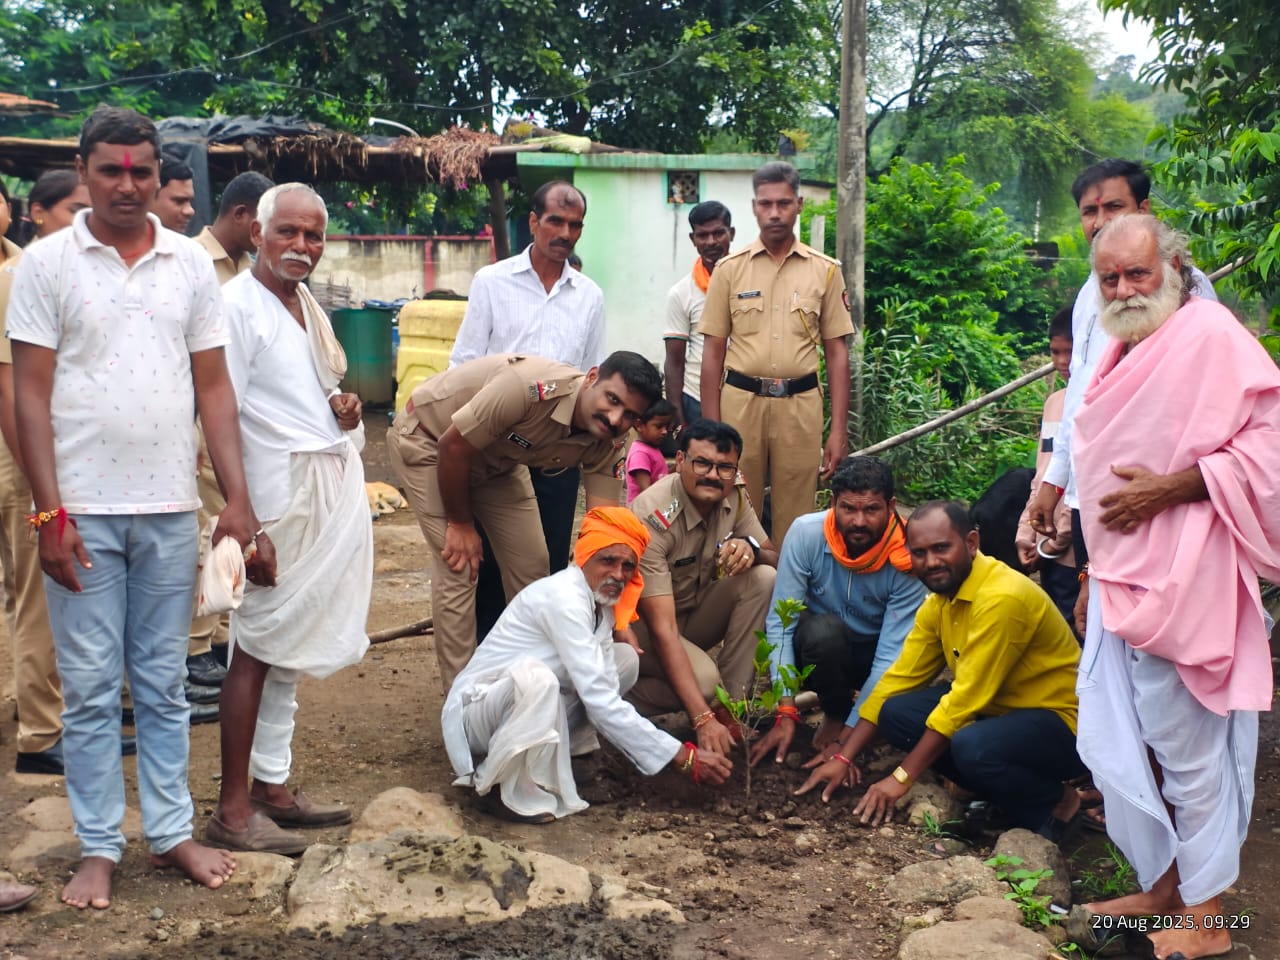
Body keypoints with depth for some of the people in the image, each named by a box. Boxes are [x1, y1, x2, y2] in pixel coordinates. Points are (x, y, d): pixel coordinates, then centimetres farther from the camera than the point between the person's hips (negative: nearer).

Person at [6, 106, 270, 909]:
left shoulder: (191, 264, 6)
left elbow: (214, 387, 7)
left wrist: (239, 502, 1)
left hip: (171, 508, 2)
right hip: (82, 509, -2)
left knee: (164, 684, 11)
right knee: (92, 689, 5)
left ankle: (172, 832, 22)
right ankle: (98, 849, 17)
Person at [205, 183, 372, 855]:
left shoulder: (307, 305, 17)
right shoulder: (239, 304, -9)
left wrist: (342, 407, 6)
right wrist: (238, 513, -20)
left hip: (331, 490, 9)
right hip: (280, 492, -8)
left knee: (290, 646, 13)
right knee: (260, 643, -5)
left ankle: (272, 785, 22)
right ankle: (233, 809, 3)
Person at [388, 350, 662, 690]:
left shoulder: (607, 445, -19)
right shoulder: (531, 389, -40)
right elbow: (453, 447, -29)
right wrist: (461, 524, -16)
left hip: (496, 458, 6)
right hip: (426, 437, -6)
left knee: (531, 563, 3)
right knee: (458, 567, -13)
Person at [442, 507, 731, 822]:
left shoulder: (600, 601, 2)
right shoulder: (563, 597, -25)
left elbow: (604, 692, -1)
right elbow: (600, 702, -29)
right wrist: (685, 758, -27)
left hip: (525, 704, 9)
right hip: (475, 711, -9)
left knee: (623, 657, 4)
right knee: (534, 676, -39)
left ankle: (544, 757, -1)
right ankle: (520, 796, -18)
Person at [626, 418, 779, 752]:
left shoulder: (732, 496, -10)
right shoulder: (653, 518, -30)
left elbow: (774, 558, -3)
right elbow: (662, 629, -34)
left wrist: (751, 547, -30)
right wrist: (703, 720, -42)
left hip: (693, 610, 7)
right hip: (639, 623, -7)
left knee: (764, 579, -17)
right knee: (704, 680, -33)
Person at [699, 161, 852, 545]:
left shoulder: (825, 270, 6)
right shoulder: (730, 269, 5)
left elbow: (837, 352, 6)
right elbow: (713, 351, 5)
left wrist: (839, 430, 0)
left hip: (800, 405, 0)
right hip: (740, 401, 0)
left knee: (795, 520, 4)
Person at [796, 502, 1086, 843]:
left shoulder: (1002, 598, -26)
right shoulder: (940, 601, 2)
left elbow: (966, 698, -27)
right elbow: (899, 679, 4)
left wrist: (902, 777, -23)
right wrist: (844, 757, -2)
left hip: (1060, 724, -8)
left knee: (972, 746, -35)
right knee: (897, 714, -6)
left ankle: (1055, 803, -4)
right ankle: (1001, 795, 4)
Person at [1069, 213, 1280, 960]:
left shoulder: (1212, 336, -12)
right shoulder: (1124, 351, 16)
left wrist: (1173, 488, -22)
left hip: (1177, 583, -9)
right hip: (1120, 582, 9)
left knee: (1186, 749, 2)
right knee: (1116, 745, 13)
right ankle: (1161, 889, 28)